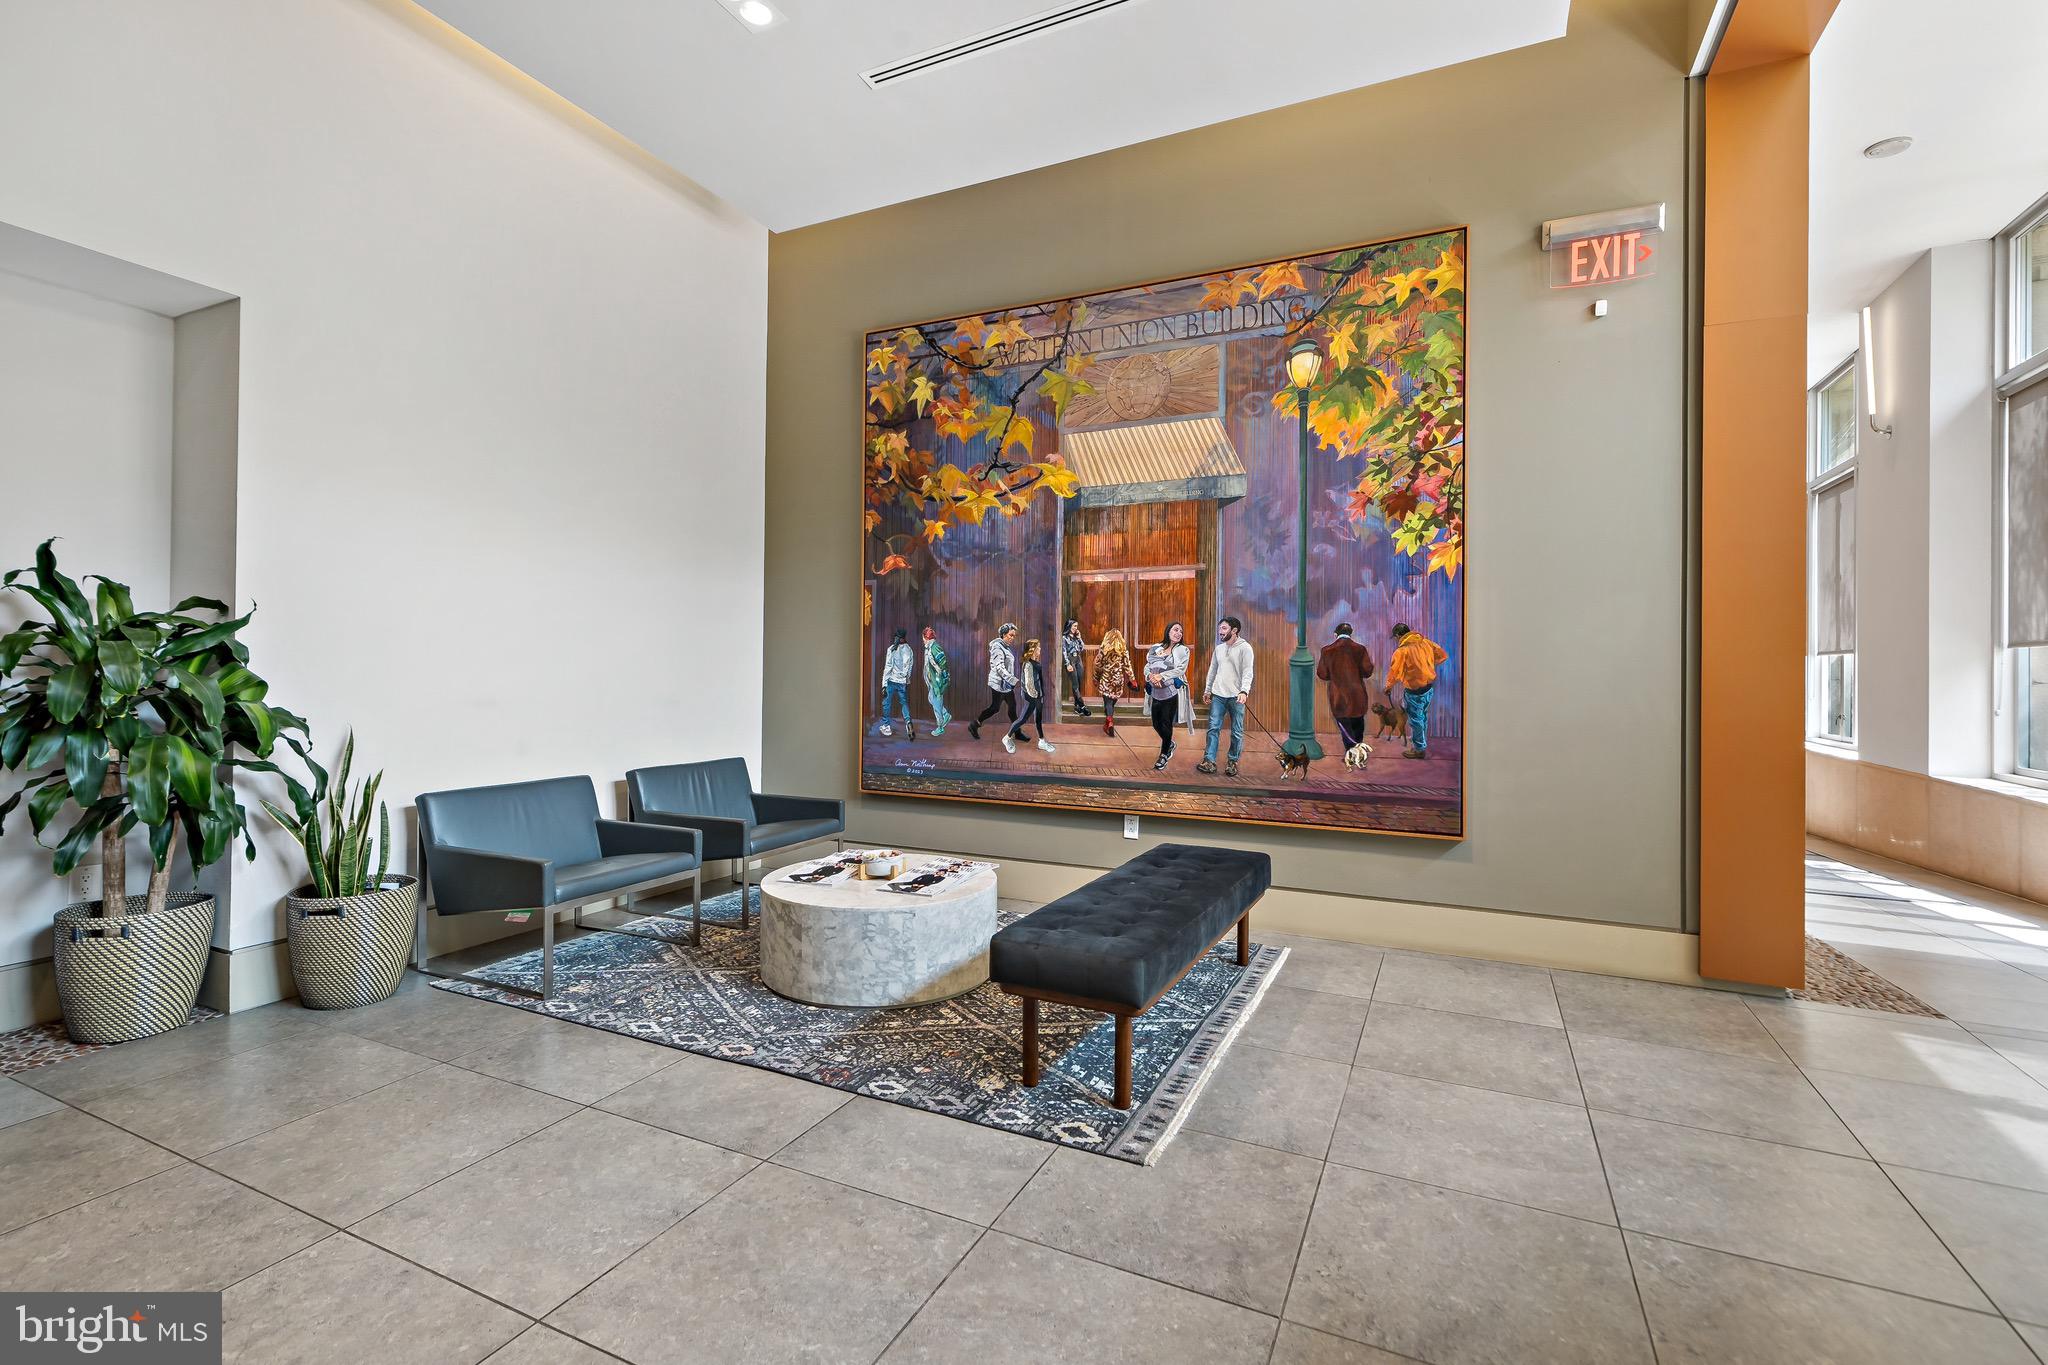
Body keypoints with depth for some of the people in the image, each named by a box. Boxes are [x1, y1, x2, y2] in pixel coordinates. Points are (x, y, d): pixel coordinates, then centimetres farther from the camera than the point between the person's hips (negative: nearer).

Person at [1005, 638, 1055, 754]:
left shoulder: (1035, 662, 4)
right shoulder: (1029, 665, -24)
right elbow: (1029, 684, -24)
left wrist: (1041, 694, 12)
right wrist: (1034, 695, -14)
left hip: (1039, 695, 9)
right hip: (1032, 697, -9)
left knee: (1039, 719, 18)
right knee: (1023, 719, 2)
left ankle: (1042, 742, 29)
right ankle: (1008, 738, 18)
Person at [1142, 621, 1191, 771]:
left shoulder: (1183, 650, 0)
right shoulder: (1155, 648, 9)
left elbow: (1180, 670, -11)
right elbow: (1147, 666, 7)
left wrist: (1161, 676, -18)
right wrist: (1150, 676, -15)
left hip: (1172, 692, -4)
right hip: (1156, 692, 4)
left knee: (1166, 725, -1)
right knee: (1156, 724, 9)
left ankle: (1164, 756, 15)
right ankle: (1170, 744, 37)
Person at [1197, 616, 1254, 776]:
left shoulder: (1244, 648, -6)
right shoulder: (1219, 648, 12)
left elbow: (1247, 672, -14)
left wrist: (1244, 691, -26)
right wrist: (1207, 689, 17)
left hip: (1236, 696, -5)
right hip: (1218, 695, 5)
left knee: (1237, 732, 4)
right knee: (1213, 728, -2)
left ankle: (1233, 763, 15)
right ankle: (1209, 761, -2)